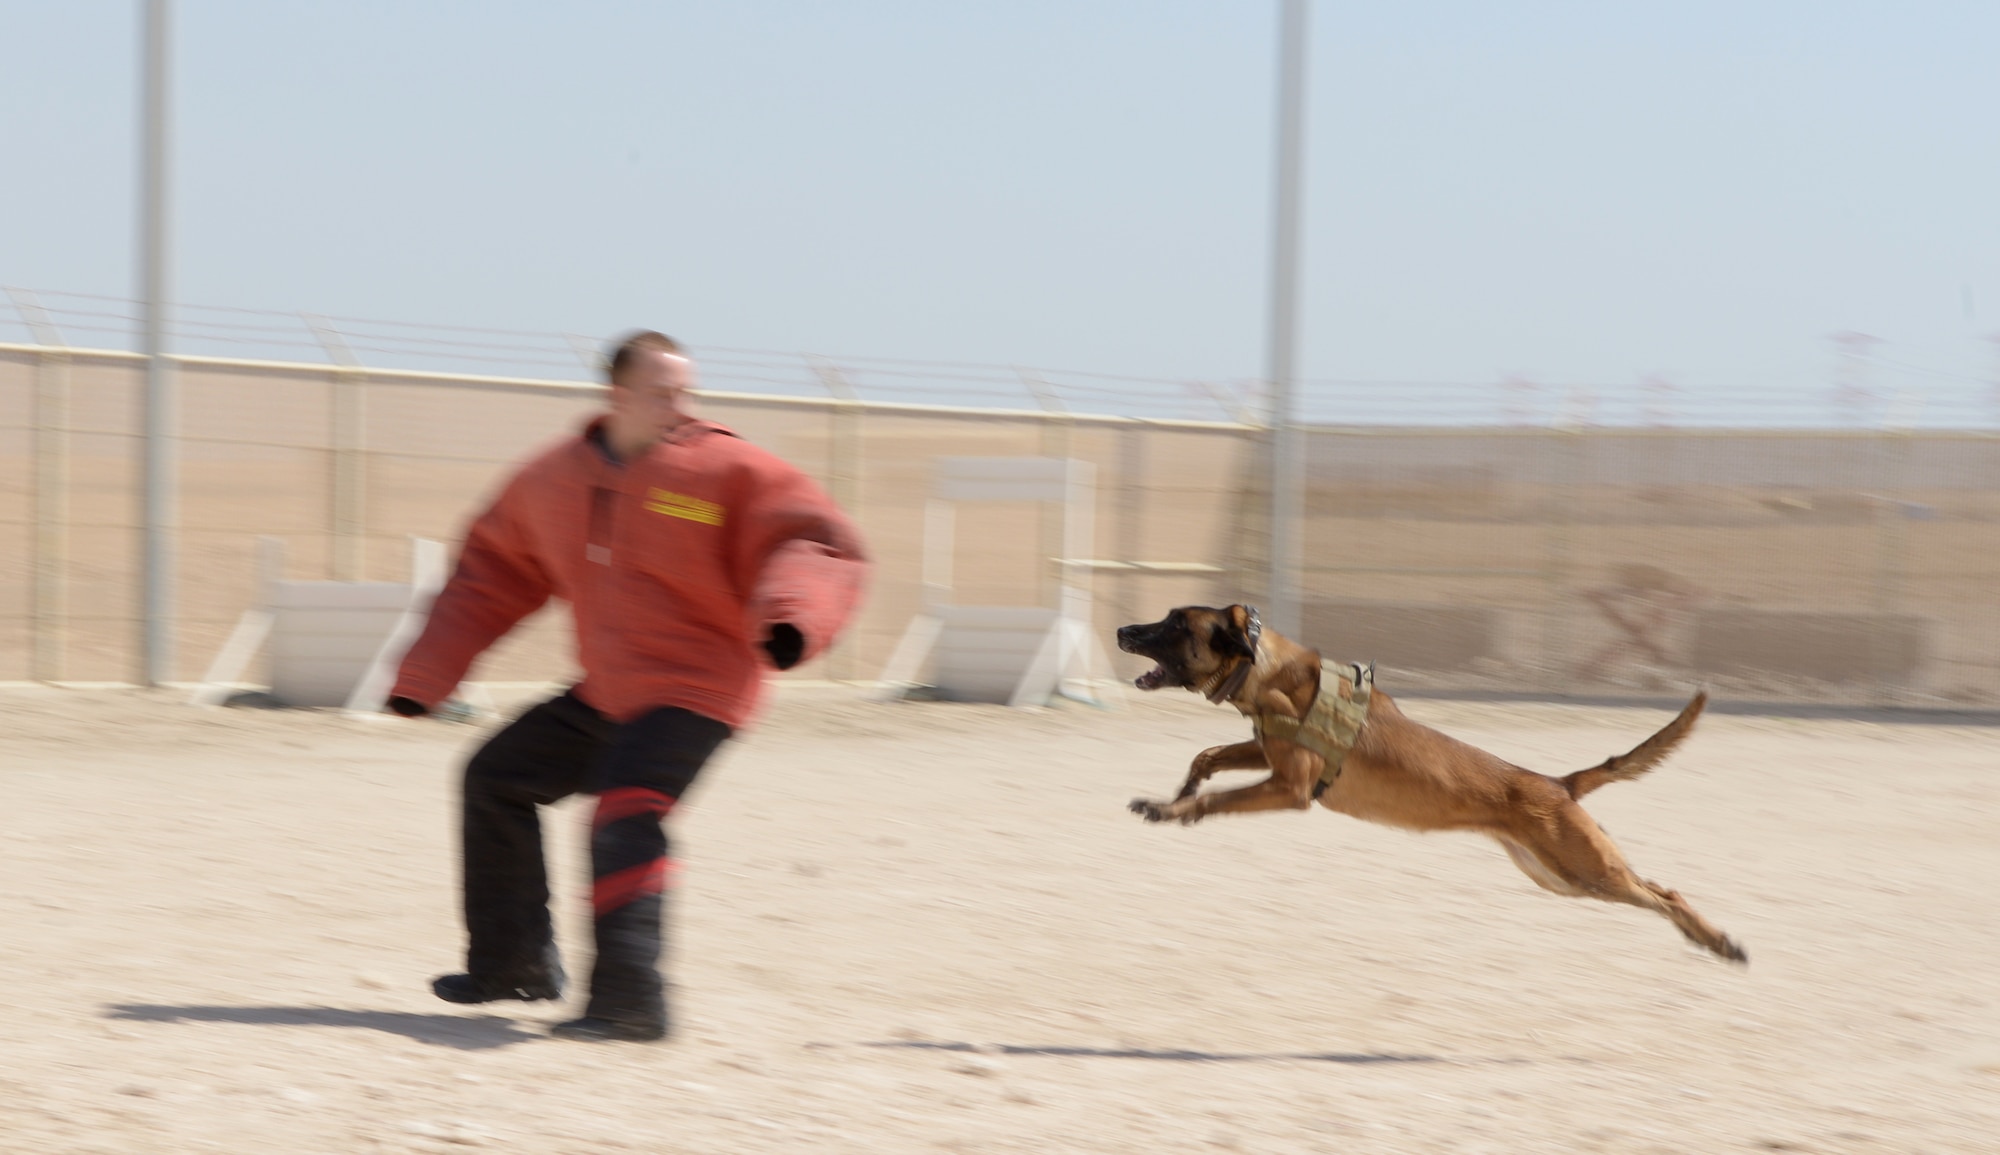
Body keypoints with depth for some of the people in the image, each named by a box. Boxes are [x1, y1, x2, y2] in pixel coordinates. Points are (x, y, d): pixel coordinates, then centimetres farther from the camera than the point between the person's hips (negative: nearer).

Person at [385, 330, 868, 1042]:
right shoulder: (554, 481, 4)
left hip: (695, 691, -7)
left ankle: (630, 999, -29)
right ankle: (514, 963, 26)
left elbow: (817, 542, -18)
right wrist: (424, 678, 13)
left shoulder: (725, 470, -12)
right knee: (495, 779, 16)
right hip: (606, 692, 7)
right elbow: (491, 575, 15)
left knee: (625, 816, -28)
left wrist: (791, 615, -39)